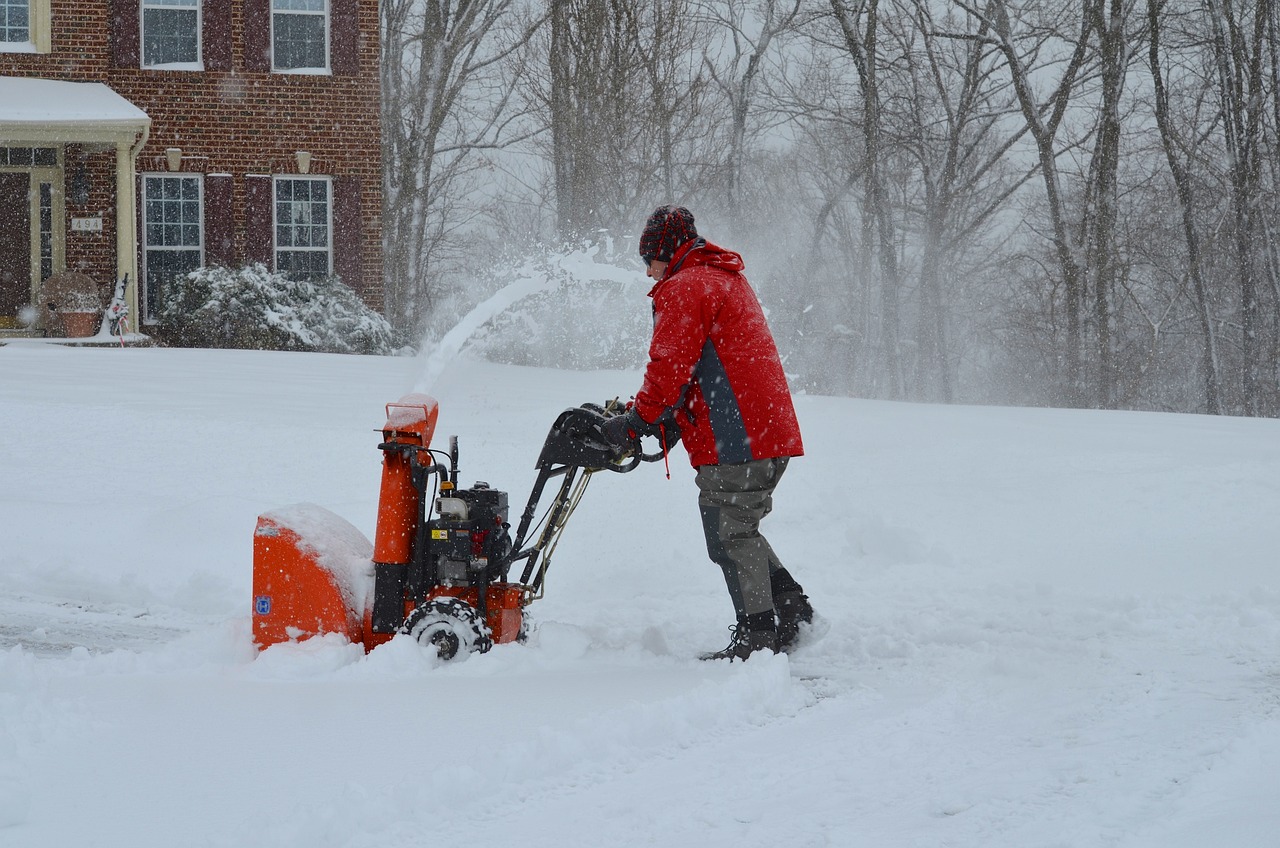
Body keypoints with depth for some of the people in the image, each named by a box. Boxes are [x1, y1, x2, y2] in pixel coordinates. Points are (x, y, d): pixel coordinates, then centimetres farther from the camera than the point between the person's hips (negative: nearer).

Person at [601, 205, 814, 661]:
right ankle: (790, 607, 17)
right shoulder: (726, 280, 24)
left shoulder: (685, 288, -9)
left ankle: (758, 634, -2)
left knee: (729, 535, -4)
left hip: (735, 439, -10)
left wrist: (635, 422, -5)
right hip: (770, 432, 10)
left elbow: (670, 367, -15)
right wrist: (651, 414, 20)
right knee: (739, 529, 19)